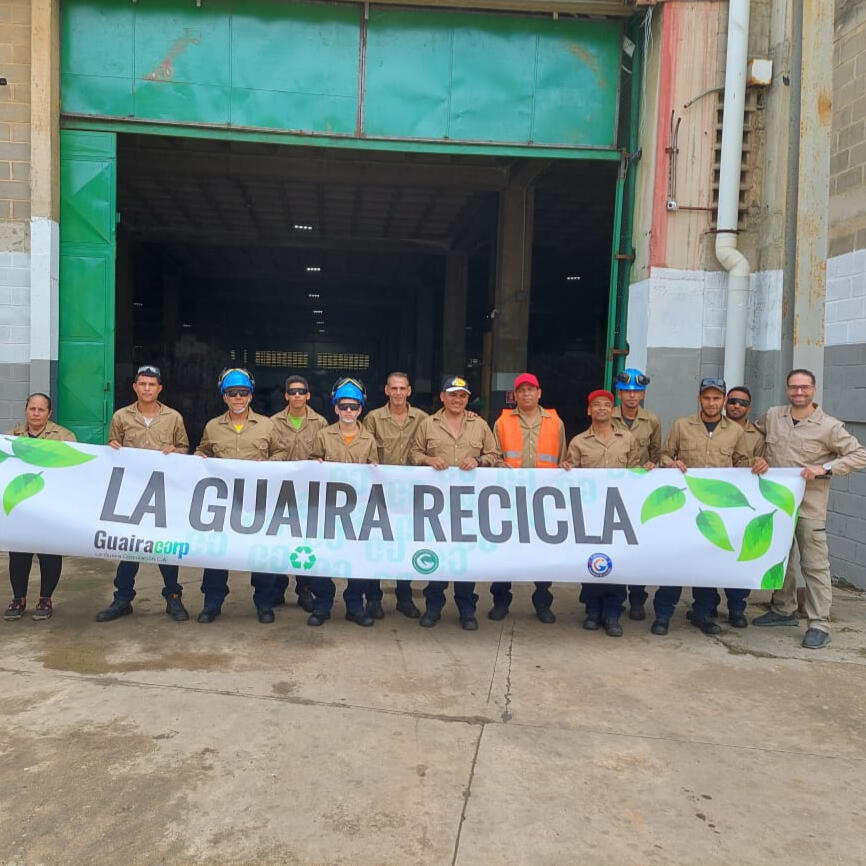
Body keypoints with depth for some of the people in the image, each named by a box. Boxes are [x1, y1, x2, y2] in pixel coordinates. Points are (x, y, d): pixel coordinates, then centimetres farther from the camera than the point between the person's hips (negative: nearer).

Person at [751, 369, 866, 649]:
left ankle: (819, 625, 5)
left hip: (810, 506, -5)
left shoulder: (829, 426, -8)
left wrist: (825, 468, -18)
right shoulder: (772, 416, 4)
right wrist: (760, 459, 5)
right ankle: (784, 610, 32)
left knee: (815, 565, -2)